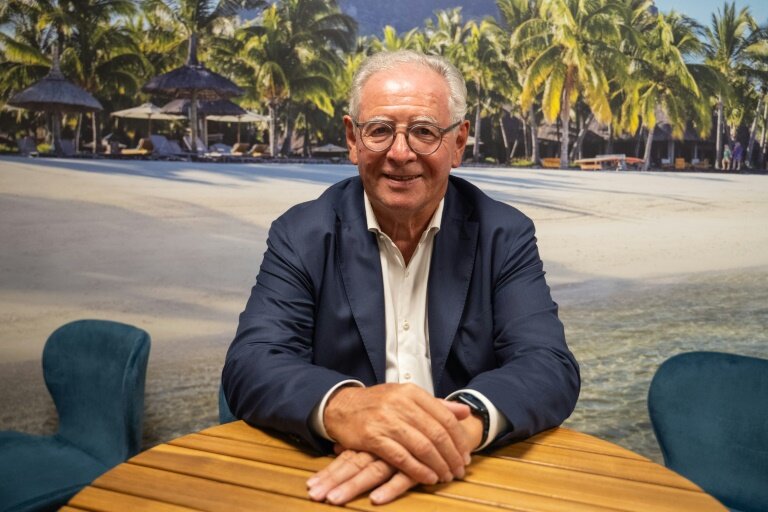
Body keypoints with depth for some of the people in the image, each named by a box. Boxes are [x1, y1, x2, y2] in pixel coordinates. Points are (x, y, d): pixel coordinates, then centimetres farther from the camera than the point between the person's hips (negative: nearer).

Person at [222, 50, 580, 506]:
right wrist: (341, 408, -32)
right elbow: (250, 366, -12)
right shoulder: (302, 235, -2)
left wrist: (460, 421, -31)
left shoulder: (504, 235, -1)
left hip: (469, 478, 2)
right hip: (331, 482, -1)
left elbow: (551, 367, -10)